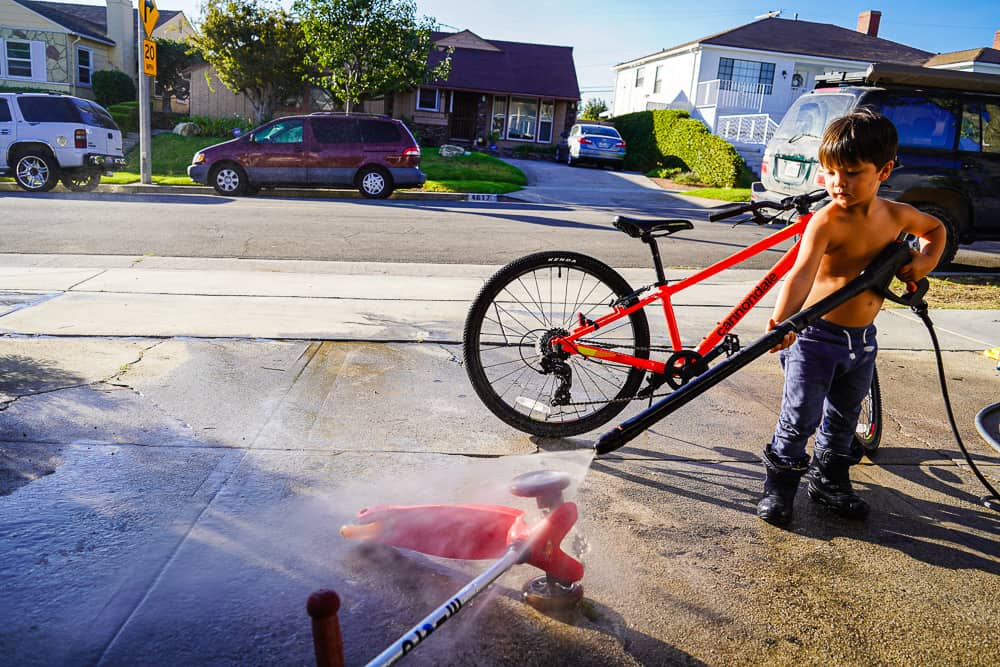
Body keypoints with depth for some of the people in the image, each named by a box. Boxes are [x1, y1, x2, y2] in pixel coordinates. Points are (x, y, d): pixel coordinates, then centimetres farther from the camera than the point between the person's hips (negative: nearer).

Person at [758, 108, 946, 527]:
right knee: (800, 417, -3)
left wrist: (925, 260, 2)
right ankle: (779, 484, 16)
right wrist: (782, 320, -52)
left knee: (843, 418, 18)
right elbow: (802, 272, -36)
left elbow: (935, 228, 23)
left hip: (862, 338, 6)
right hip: (816, 334, -6)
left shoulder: (897, 215, 0)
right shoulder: (827, 221, -20)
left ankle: (829, 480, 37)